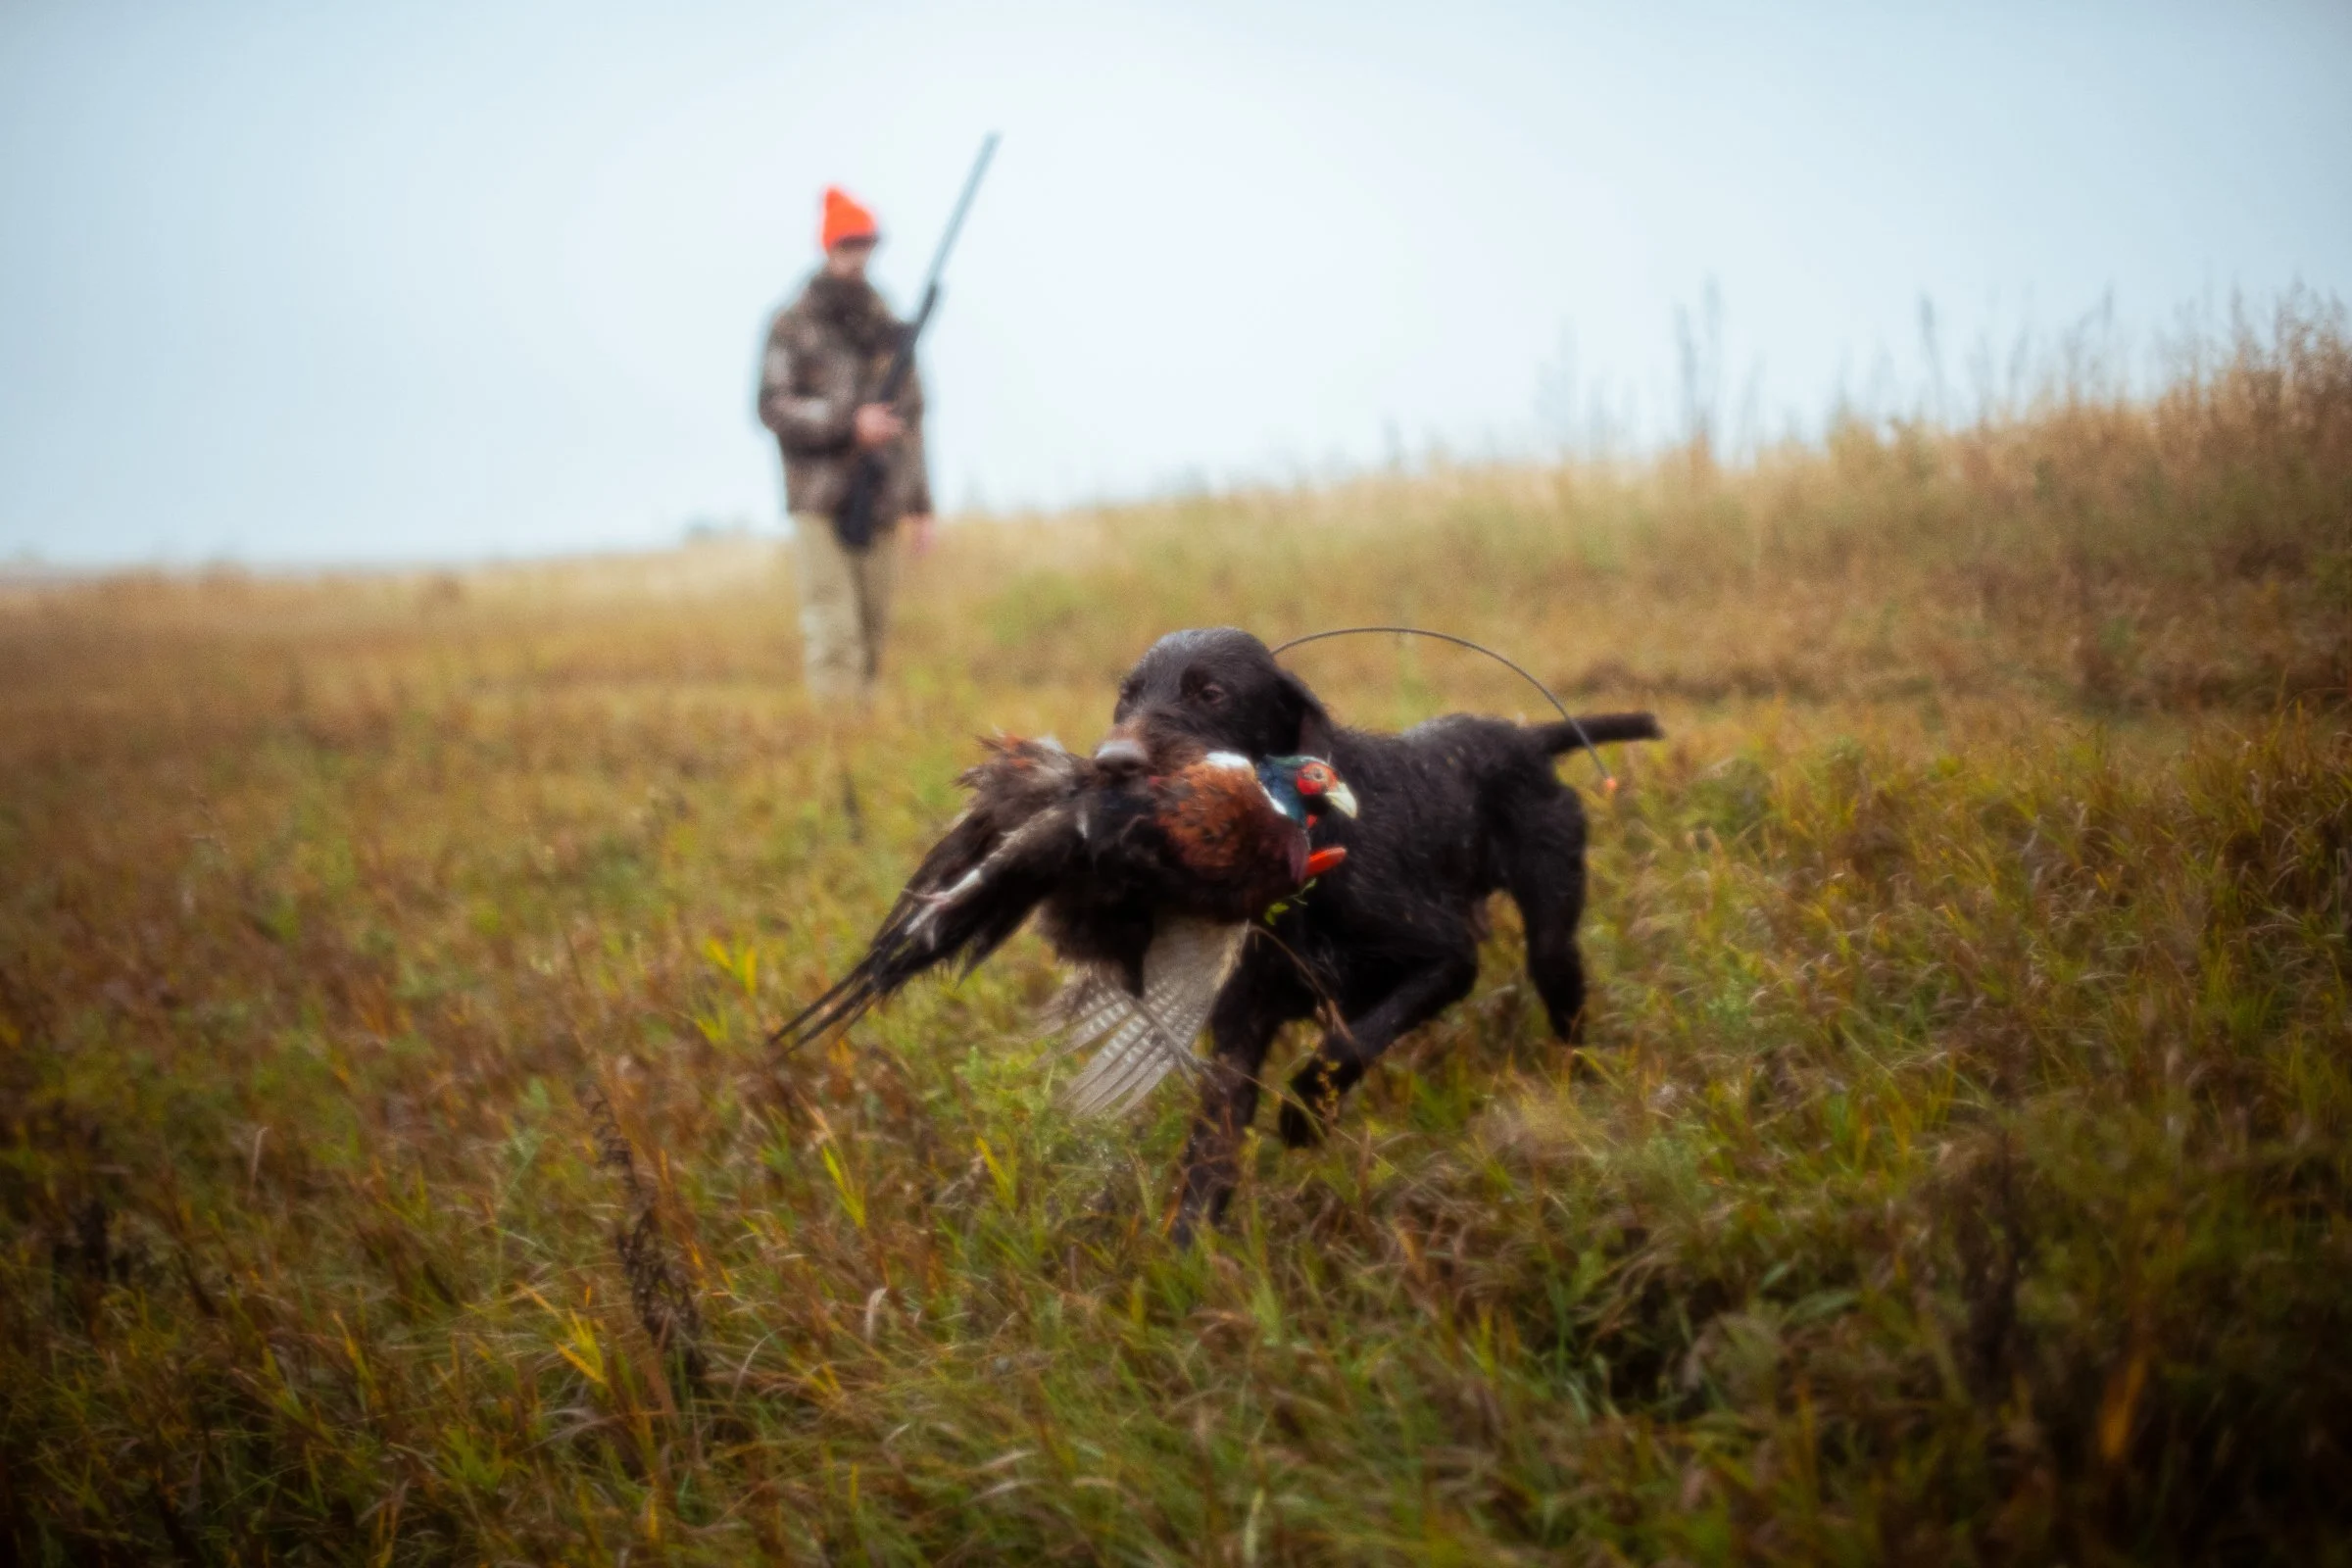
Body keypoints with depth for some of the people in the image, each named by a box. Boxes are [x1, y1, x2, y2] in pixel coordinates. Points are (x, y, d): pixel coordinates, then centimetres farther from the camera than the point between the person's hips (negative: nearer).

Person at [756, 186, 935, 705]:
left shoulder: (886, 326, 14)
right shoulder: (793, 326, 1)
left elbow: (911, 418, 16)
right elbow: (773, 407, -8)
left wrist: (919, 503, 13)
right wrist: (849, 423, -18)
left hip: (881, 499, 4)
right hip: (821, 497, -4)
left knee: (872, 632, 4)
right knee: (833, 631, -12)